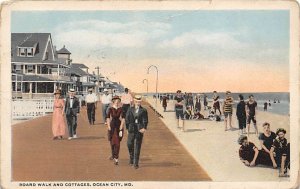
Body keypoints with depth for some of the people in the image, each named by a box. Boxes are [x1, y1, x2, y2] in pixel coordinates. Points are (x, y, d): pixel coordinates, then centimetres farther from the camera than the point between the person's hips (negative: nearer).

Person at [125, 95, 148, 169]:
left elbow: (145, 121, -2)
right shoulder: (130, 110, 9)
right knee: (130, 144, -7)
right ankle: (131, 157, 21)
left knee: (137, 146, 1)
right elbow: (127, 119, 9)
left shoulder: (144, 110, 3)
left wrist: (144, 128, -15)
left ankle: (136, 163, 7)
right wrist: (128, 128, 3)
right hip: (131, 130, 1)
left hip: (140, 130, -1)